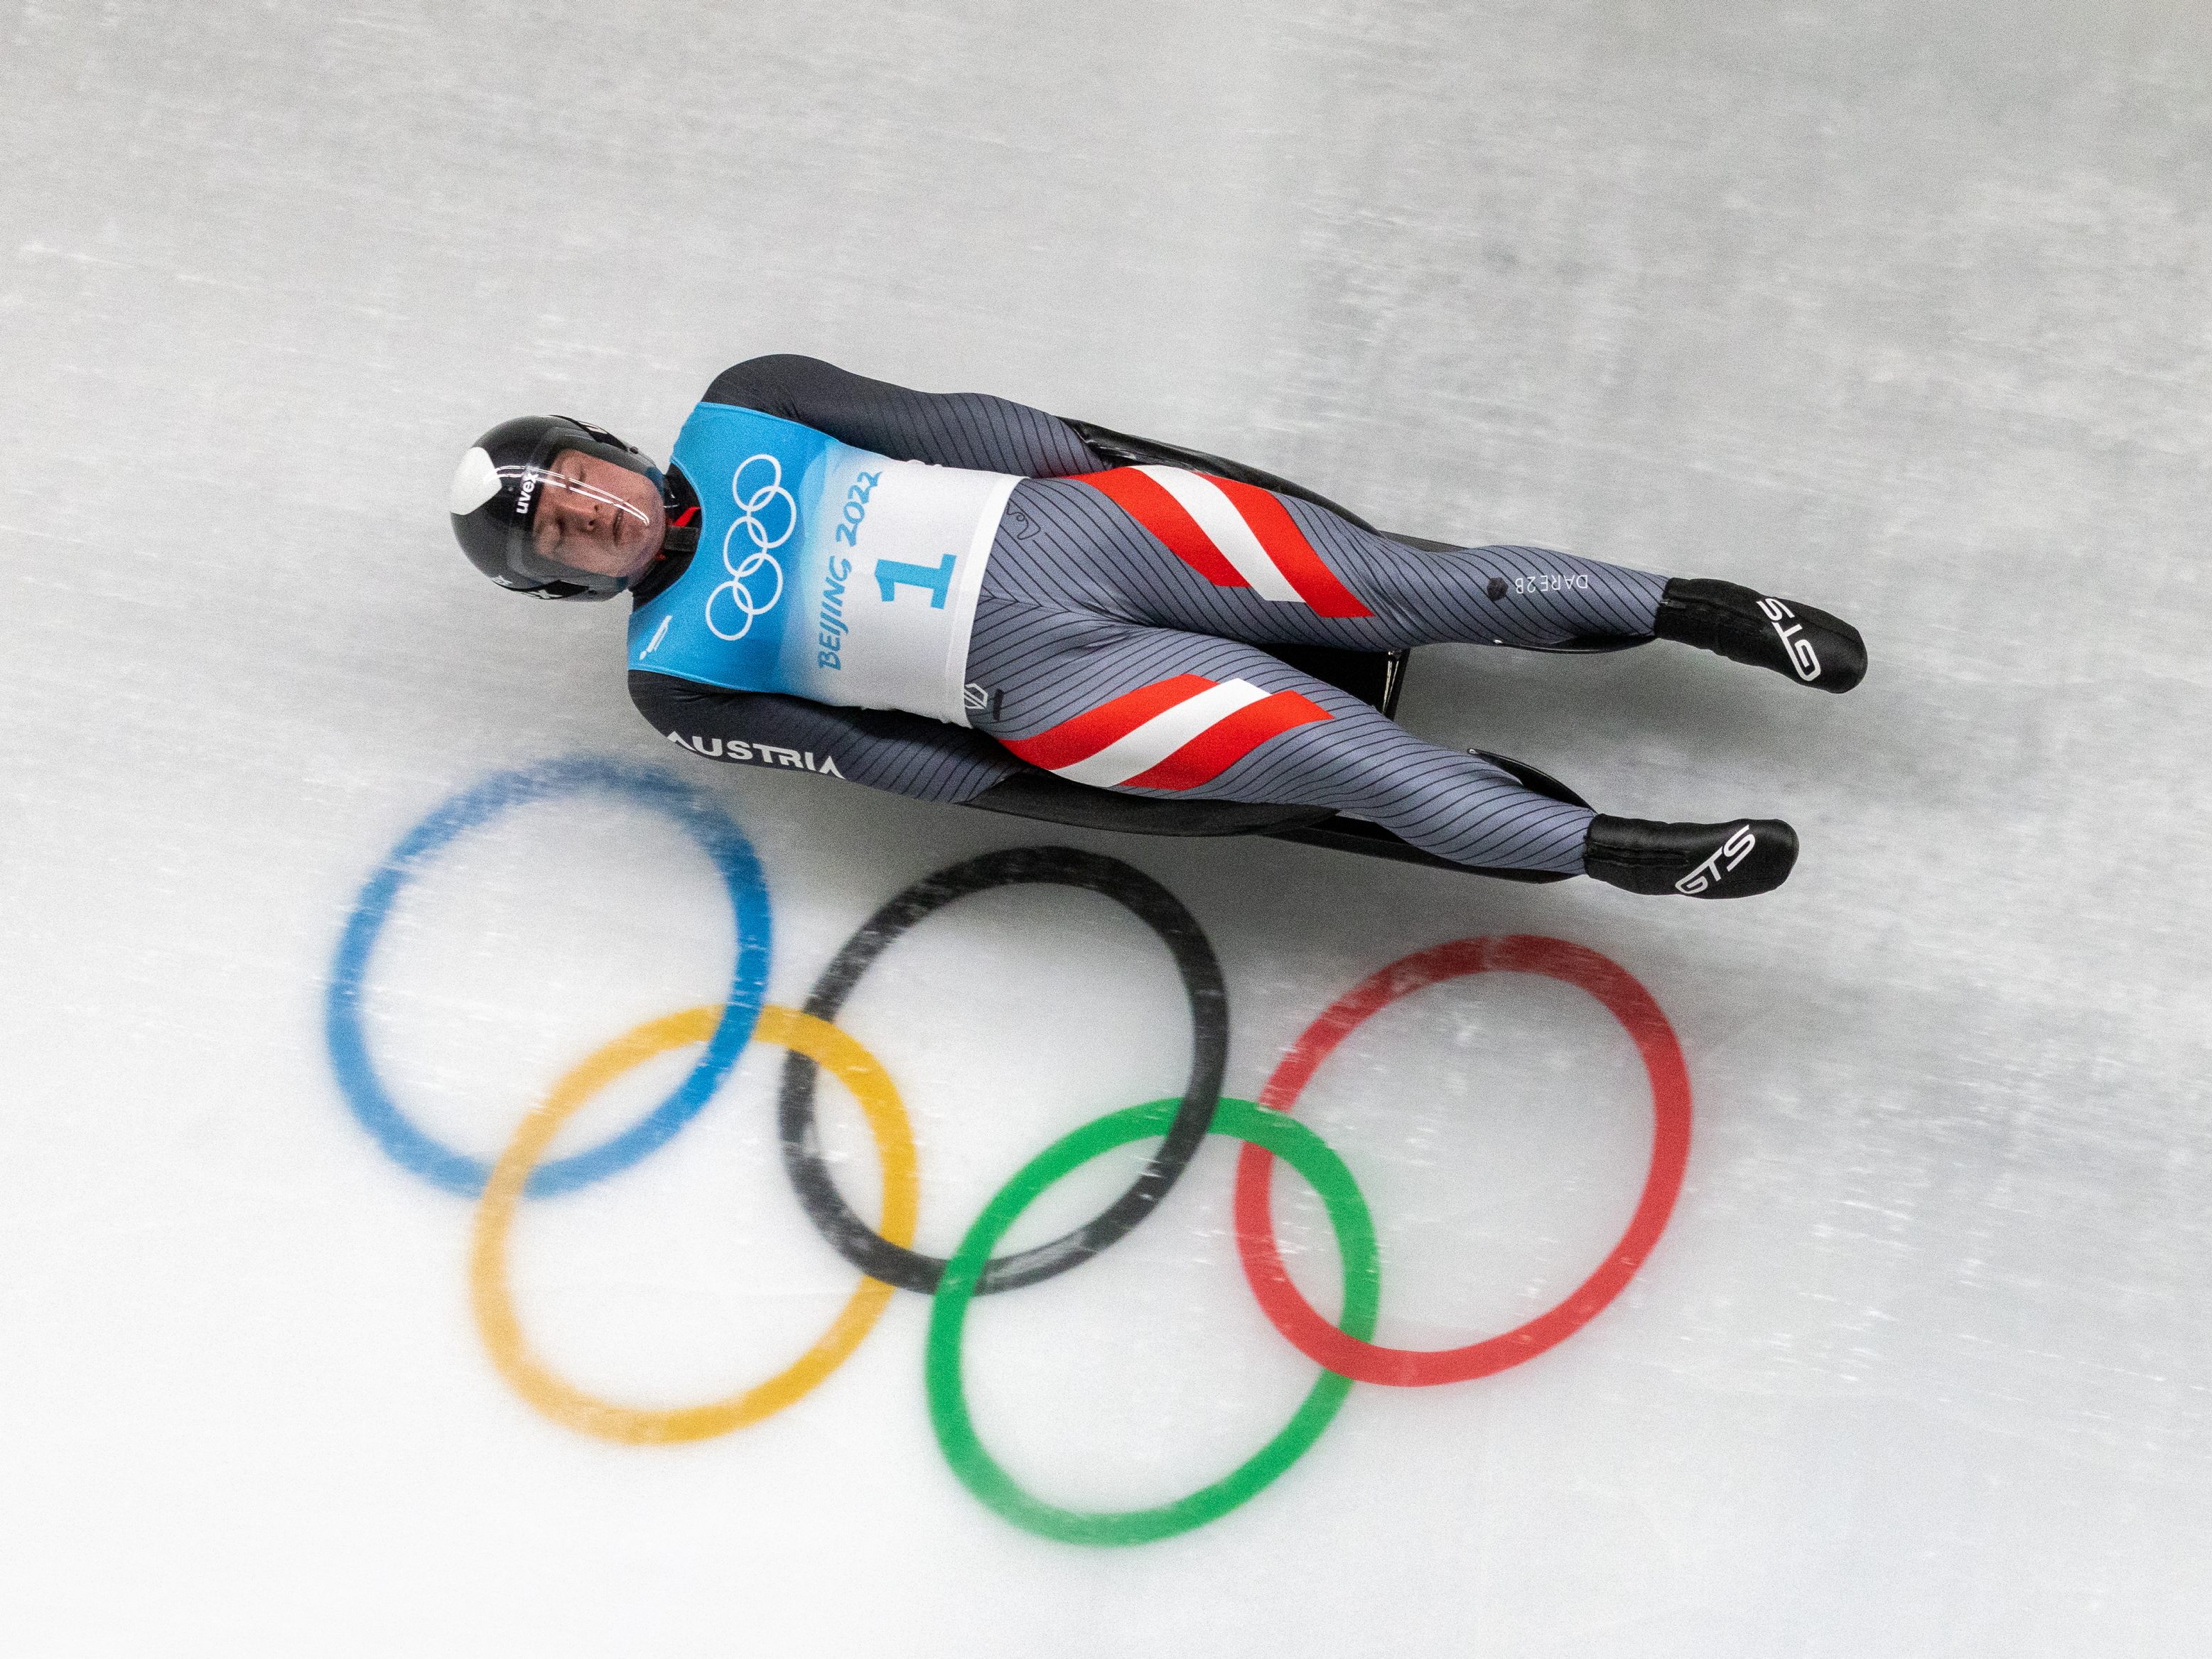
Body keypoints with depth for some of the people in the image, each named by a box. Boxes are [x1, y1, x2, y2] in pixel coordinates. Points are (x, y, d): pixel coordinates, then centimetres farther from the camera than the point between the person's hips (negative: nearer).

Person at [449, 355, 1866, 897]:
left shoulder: (737, 415, 9)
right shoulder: (677, 678, 3)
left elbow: (949, 423, 8)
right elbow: (874, 757, 1)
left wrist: (1120, 474, 3)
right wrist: (1047, 792, -3)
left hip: (1057, 517, 3)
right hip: (1033, 680, -3)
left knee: (1417, 589, -9)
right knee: (1351, 757, -18)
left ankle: (1693, 605, 1)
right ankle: (1614, 850, -9)